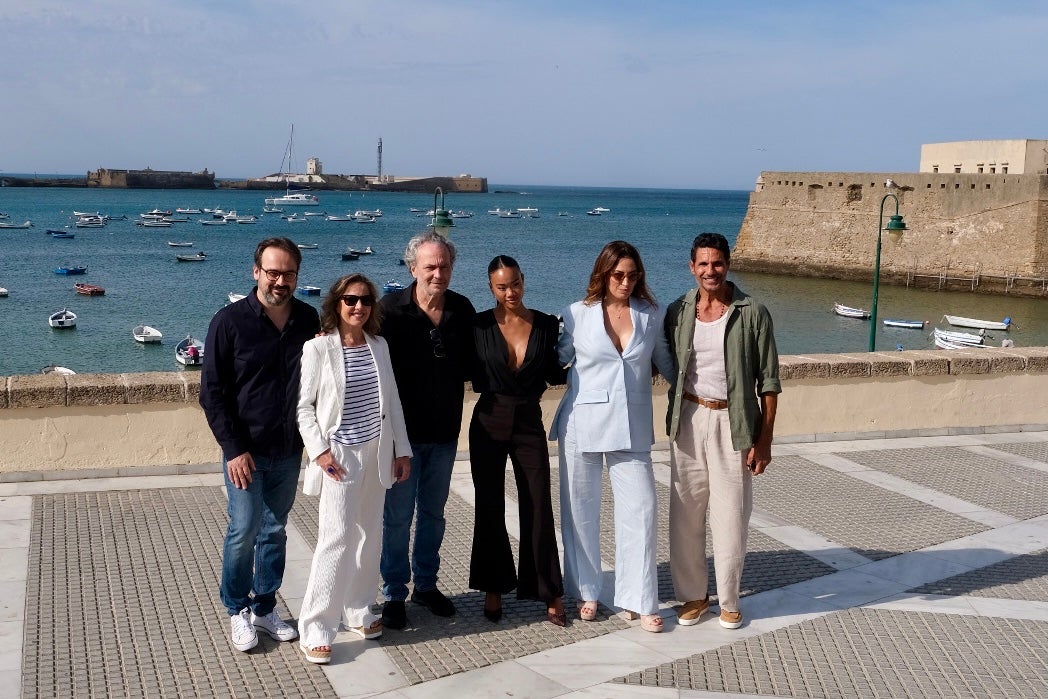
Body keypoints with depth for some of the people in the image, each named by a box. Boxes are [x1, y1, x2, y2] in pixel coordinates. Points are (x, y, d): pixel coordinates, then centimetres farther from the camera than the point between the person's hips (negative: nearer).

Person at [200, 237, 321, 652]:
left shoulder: (309, 319, 0)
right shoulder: (230, 321, -10)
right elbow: (212, 392, -9)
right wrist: (233, 448, -14)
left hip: (289, 450, 4)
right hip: (246, 450, -4)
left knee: (275, 530, 13)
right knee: (244, 530, -1)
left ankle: (265, 607, 26)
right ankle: (238, 610, 18)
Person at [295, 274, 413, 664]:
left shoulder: (379, 346, 6)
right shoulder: (318, 348, -8)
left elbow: (392, 400, 10)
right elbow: (303, 406, -6)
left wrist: (401, 449, 9)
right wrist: (319, 450, -13)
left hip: (377, 453, 6)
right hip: (339, 455, -5)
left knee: (369, 535, 11)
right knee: (337, 539, -11)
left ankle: (358, 612, 26)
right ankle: (315, 631, -3)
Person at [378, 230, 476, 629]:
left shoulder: (462, 309, -1)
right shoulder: (391, 309, -12)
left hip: (444, 432, 4)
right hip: (402, 431, -4)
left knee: (433, 512, 16)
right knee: (397, 516, 4)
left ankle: (426, 584, 31)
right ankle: (394, 594, 17)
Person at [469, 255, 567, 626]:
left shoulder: (547, 325, -1)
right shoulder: (479, 325, -5)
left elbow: (554, 374, 5)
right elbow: (474, 377, -2)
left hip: (530, 423, 0)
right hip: (489, 423, 0)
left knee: (538, 508, 0)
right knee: (490, 508, 8)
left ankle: (550, 593, 10)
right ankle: (494, 588, 21)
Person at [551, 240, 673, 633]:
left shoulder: (651, 315, 4)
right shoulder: (578, 314, 0)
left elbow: (666, 362, 14)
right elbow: (556, 360, 10)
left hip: (632, 427, 1)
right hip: (583, 424, 0)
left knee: (640, 508, -4)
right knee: (581, 510, 8)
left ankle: (639, 600, 5)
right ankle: (585, 592, 24)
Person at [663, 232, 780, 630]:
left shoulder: (752, 314, -4)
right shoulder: (678, 312, 4)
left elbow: (768, 382, -3)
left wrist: (764, 439, -6)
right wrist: (675, 419, 1)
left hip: (732, 423, -2)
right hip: (689, 420, 3)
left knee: (730, 516, 2)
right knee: (686, 513, 6)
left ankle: (729, 601, 17)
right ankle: (692, 594, 20)